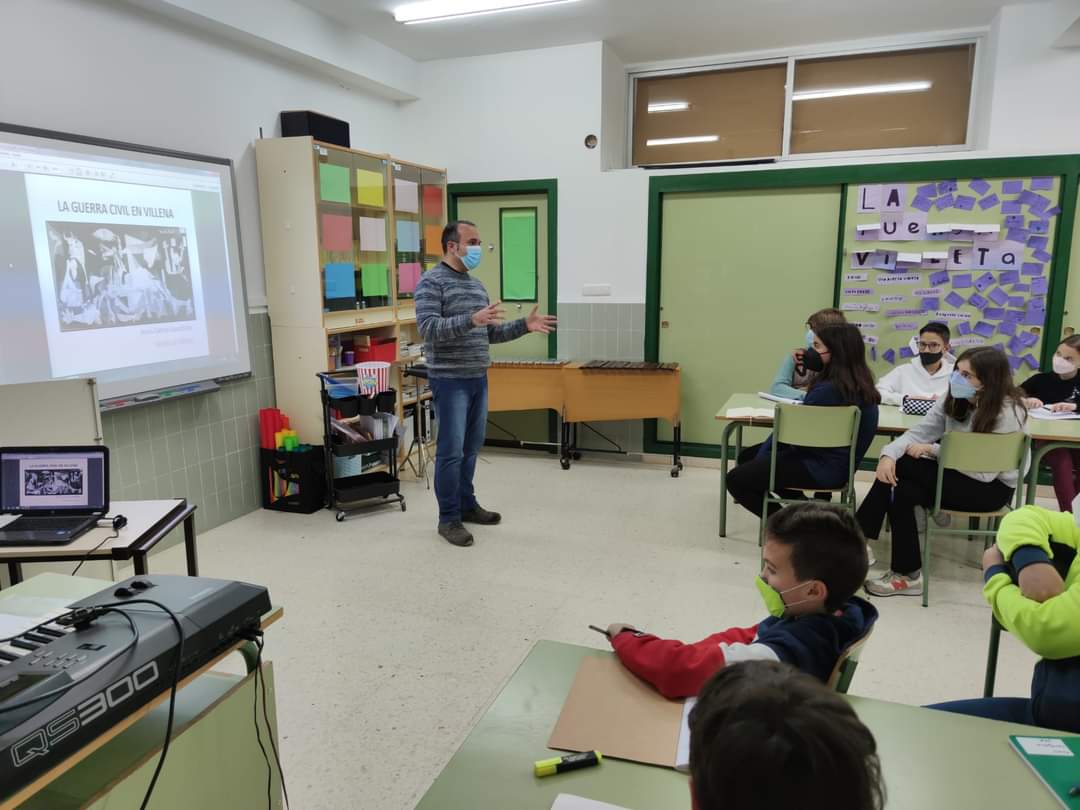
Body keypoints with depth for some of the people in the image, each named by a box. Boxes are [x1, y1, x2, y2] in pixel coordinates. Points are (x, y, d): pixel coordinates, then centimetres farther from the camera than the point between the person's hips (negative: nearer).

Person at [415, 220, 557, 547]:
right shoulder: (431, 282, -8)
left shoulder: (477, 285, 15)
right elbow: (428, 328, -21)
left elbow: (490, 333, 18)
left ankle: (467, 504, 28)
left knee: (471, 448, 14)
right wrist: (471, 320, -31)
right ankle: (448, 518, 8)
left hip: (478, 378, 8)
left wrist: (524, 326, 5)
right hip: (450, 380, -7)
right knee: (451, 451, -2)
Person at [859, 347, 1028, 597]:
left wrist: (933, 449, -22)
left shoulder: (1008, 412, -20)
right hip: (959, 474, 6)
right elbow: (918, 433, -6)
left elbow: (985, 472, -24)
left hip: (992, 488, -6)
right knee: (901, 489, -24)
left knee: (902, 467, -24)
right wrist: (889, 453, -26)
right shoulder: (954, 400, -1)